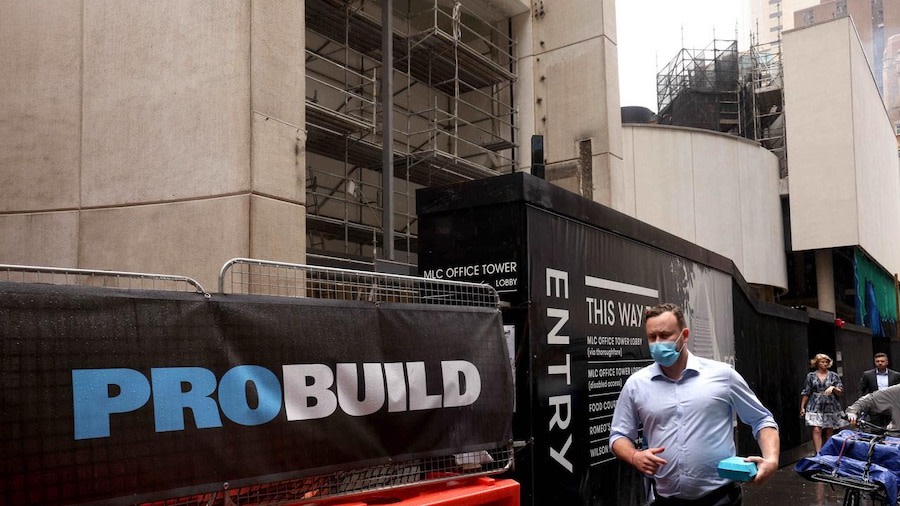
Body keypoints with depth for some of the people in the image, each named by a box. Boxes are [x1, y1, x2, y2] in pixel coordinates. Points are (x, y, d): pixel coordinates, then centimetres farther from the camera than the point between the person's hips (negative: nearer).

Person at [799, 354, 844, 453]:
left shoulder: (833, 376, 7)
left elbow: (840, 392, 6)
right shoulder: (811, 376, 6)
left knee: (829, 432, 4)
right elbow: (805, 393, 8)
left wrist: (833, 388, -15)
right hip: (816, 407, -1)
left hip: (831, 407, 1)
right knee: (817, 430, -12)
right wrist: (802, 407, 5)